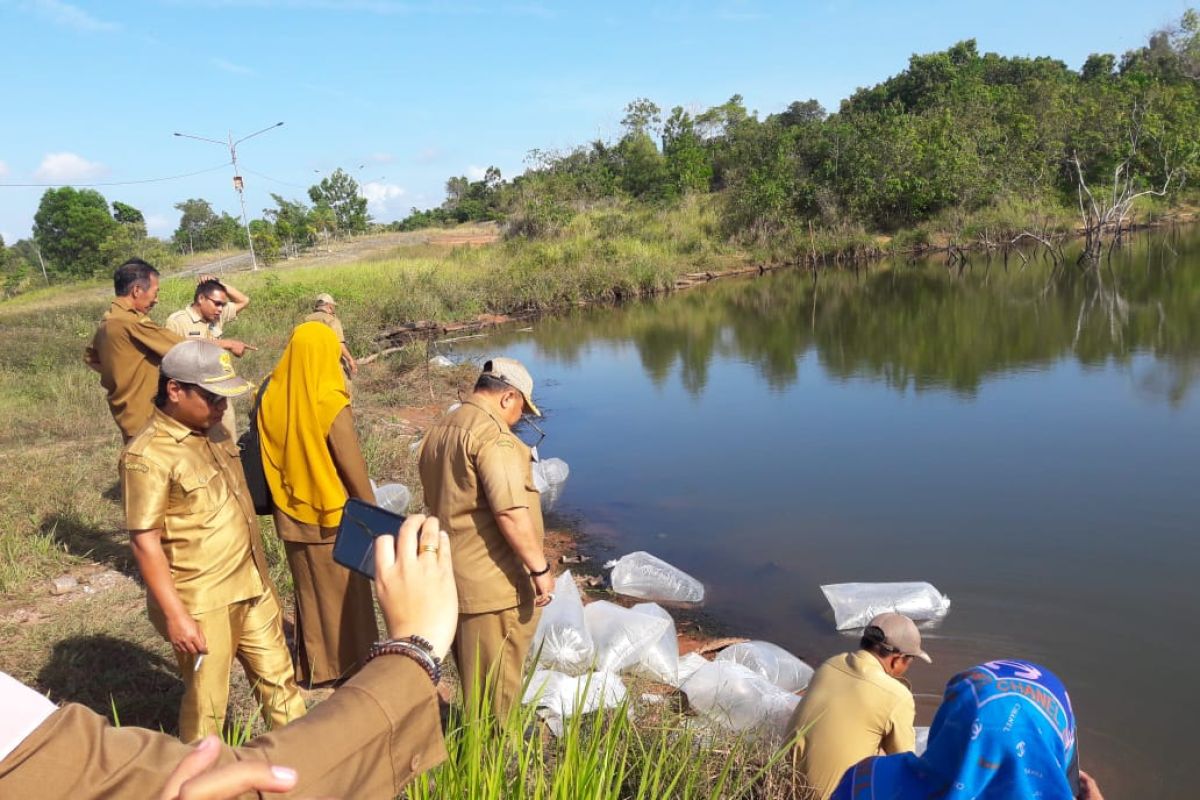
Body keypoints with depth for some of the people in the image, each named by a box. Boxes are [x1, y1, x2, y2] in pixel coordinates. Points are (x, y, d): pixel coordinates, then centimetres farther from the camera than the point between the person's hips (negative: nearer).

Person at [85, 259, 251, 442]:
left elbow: (90, 357, 24)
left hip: (127, 414, 10)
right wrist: (226, 344, -7)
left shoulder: (107, 323, 8)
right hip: (144, 418, -10)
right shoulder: (131, 323, -21)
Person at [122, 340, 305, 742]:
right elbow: (144, 542, -19)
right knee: (205, 704, 10)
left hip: (252, 588, 8)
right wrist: (175, 615, -20)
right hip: (201, 604, -7)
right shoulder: (147, 455, -20)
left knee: (279, 680, 19)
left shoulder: (213, 430, 5)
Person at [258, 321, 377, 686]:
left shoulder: (272, 395, -7)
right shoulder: (331, 406, -23)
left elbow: (269, 455, 4)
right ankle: (350, 665, 26)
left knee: (308, 587, 21)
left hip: (292, 514, 5)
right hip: (335, 516, -5)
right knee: (344, 590, 12)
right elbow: (353, 467, -17)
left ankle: (312, 663, 33)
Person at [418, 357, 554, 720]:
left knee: (473, 670, 24)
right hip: (495, 581, -10)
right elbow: (510, 511, -27)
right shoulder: (491, 434, -21)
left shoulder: (439, 431, 11)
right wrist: (540, 568, -19)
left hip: (454, 575, 10)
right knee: (498, 679, 5)